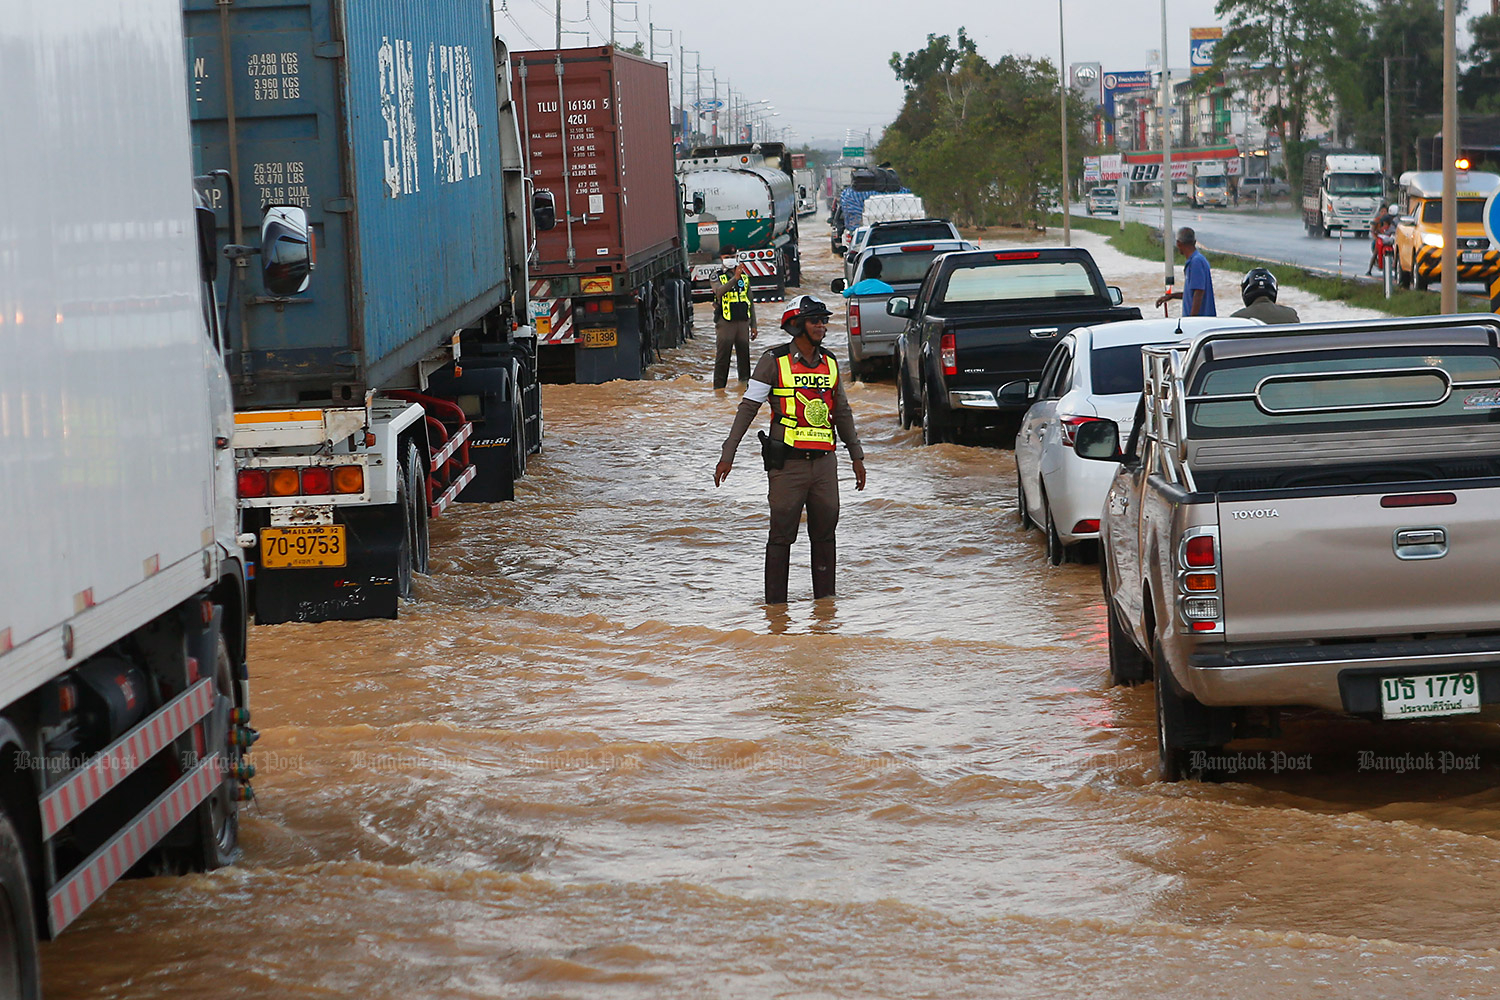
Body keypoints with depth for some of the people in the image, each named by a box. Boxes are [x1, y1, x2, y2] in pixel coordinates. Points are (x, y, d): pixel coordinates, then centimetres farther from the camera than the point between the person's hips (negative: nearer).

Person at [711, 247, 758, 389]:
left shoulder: (745, 276, 14)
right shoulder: (717, 277, 0)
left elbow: (750, 302, 17)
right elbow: (719, 291, -23)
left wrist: (754, 325, 14)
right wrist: (735, 278, -36)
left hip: (743, 322, 4)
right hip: (725, 323, -4)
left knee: (744, 356, 8)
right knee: (722, 357, -3)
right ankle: (719, 387, 0)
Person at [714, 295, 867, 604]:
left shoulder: (829, 363, 11)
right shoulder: (775, 362, -4)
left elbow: (842, 412, 21)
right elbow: (748, 408, -2)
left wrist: (856, 456, 20)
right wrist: (727, 455, -6)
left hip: (824, 462, 4)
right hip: (787, 463, -4)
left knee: (825, 532, 7)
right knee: (782, 534, -2)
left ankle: (825, 595, 17)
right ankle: (776, 602, 4)